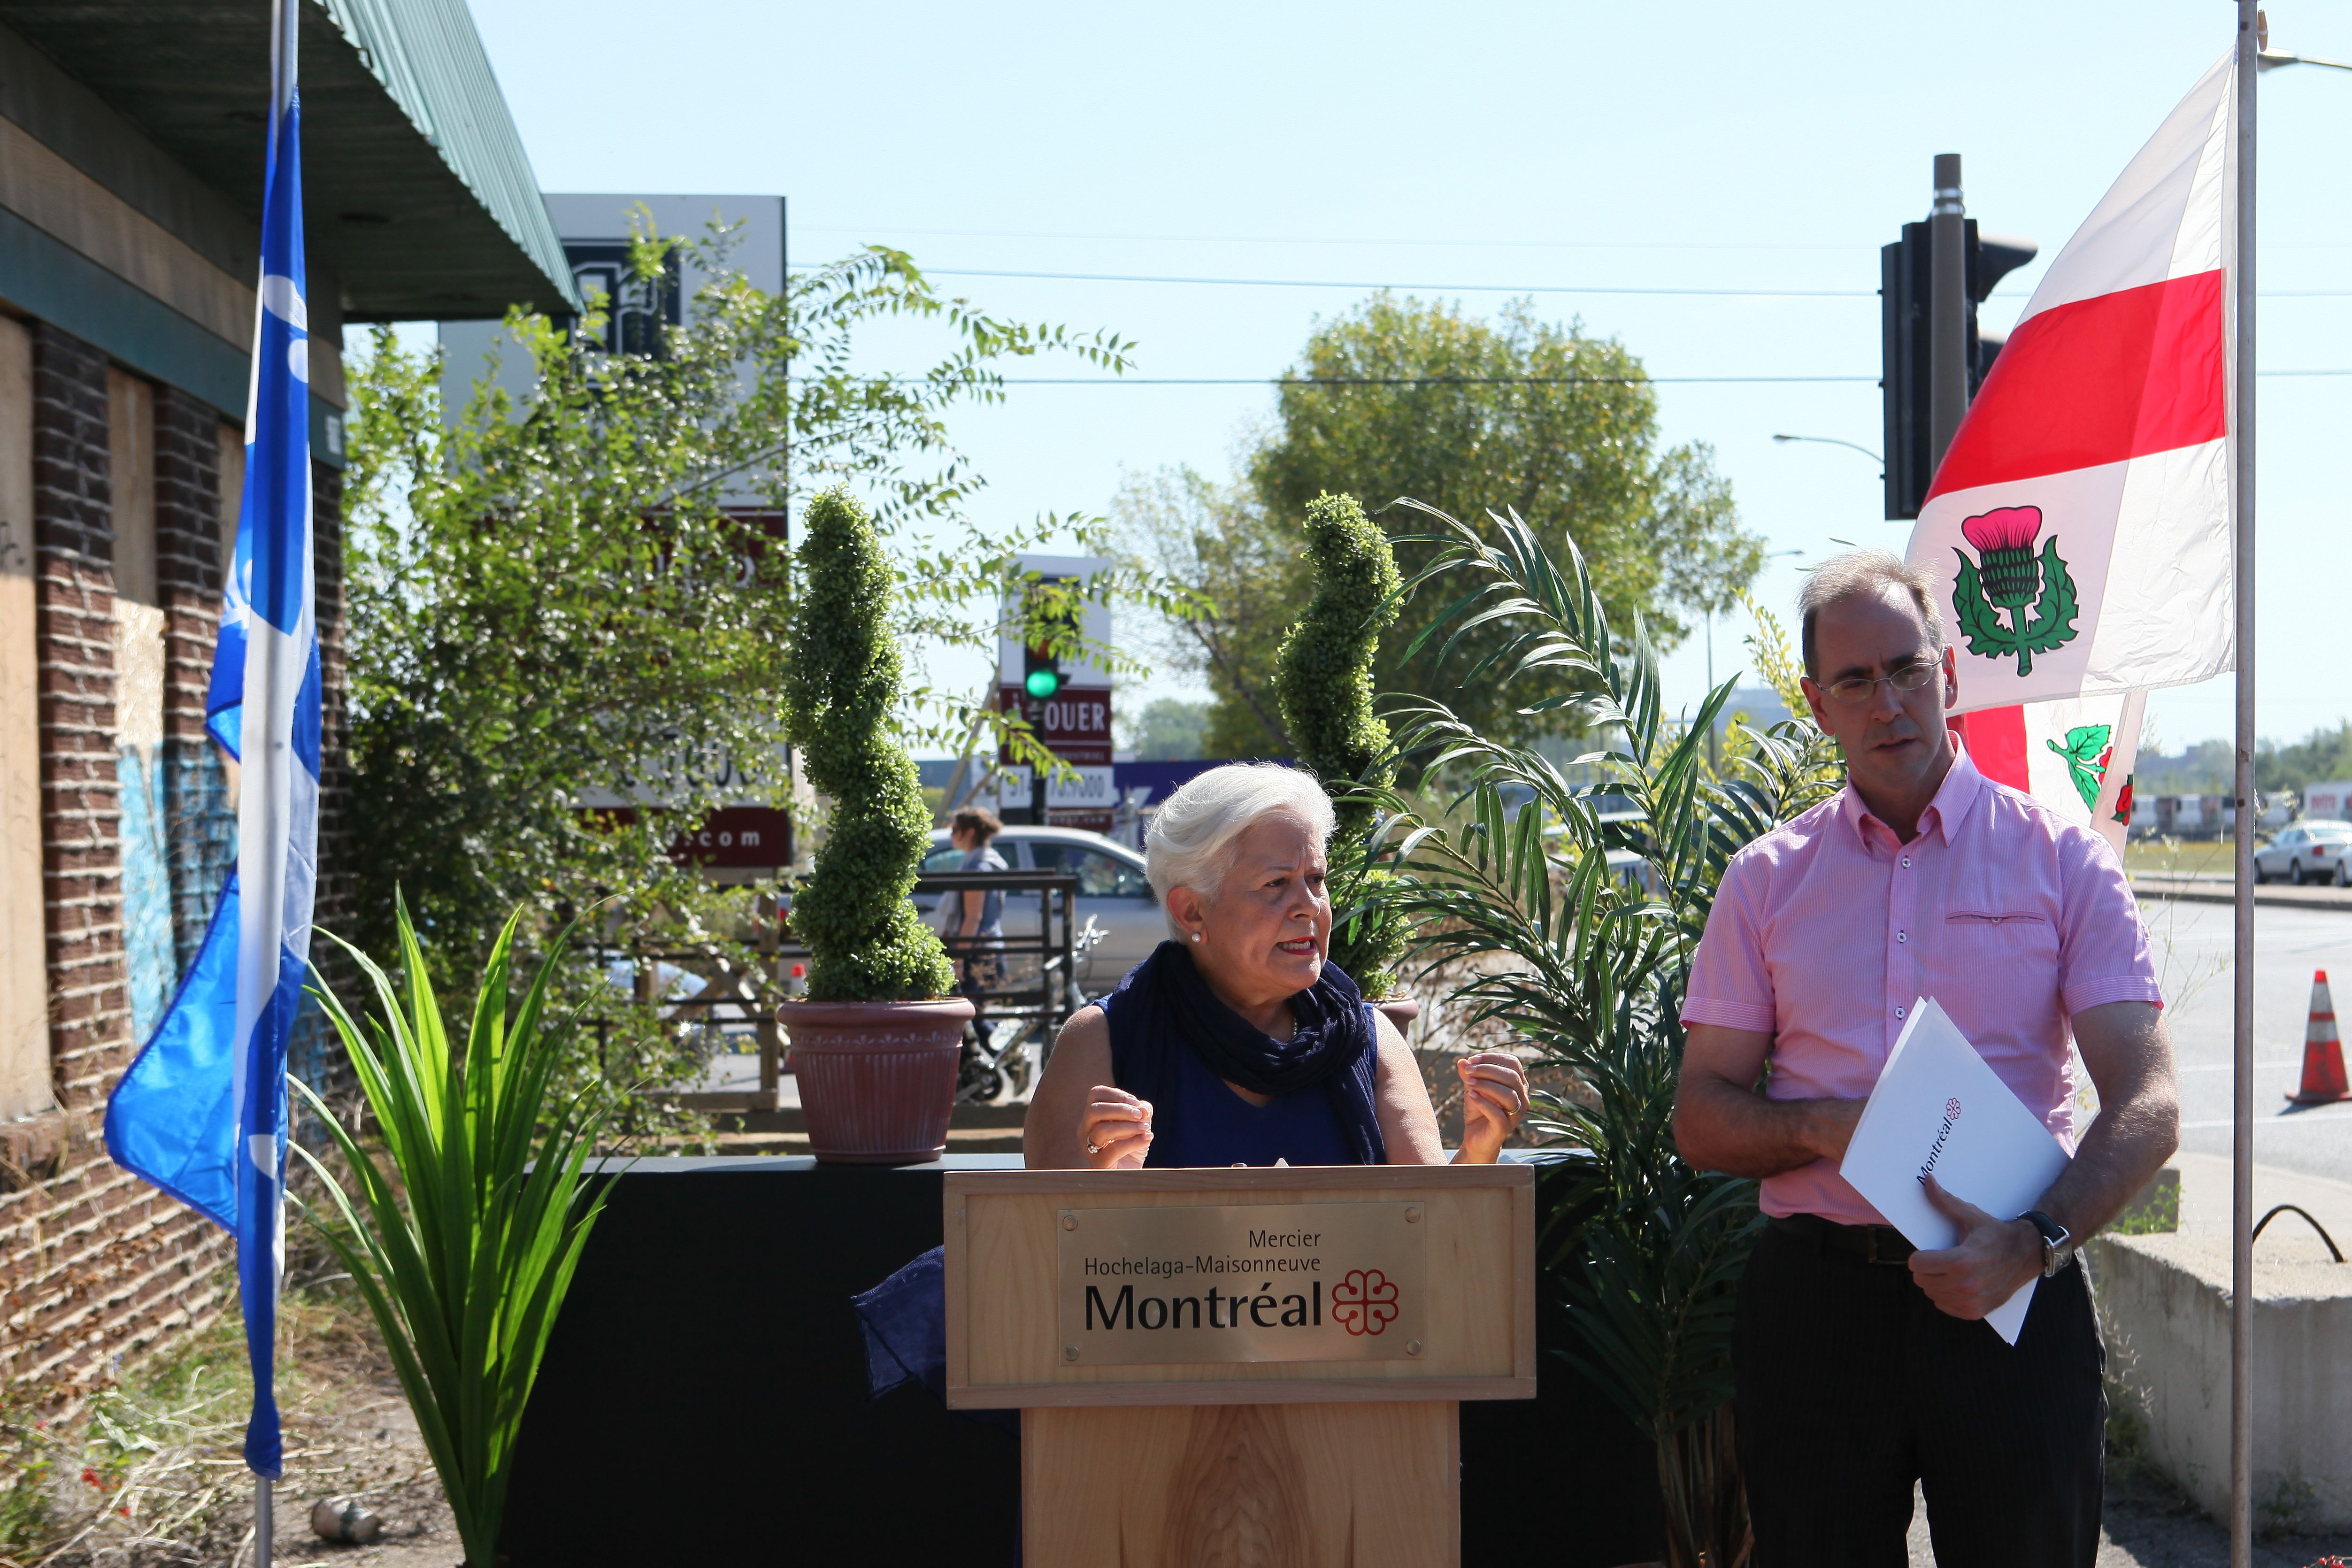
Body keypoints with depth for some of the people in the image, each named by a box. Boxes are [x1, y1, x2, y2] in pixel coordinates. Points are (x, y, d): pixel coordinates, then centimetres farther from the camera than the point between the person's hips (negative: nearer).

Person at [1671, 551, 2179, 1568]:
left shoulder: (2063, 862, 3)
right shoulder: (1767, 881, 9)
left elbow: (2147, 1103, -4)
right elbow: (1701, 1118, 8)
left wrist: (2036, 1240, -20)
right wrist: (1822, 1127, -12)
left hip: (2015, 1295, -1)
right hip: (1816, 1291, 1)